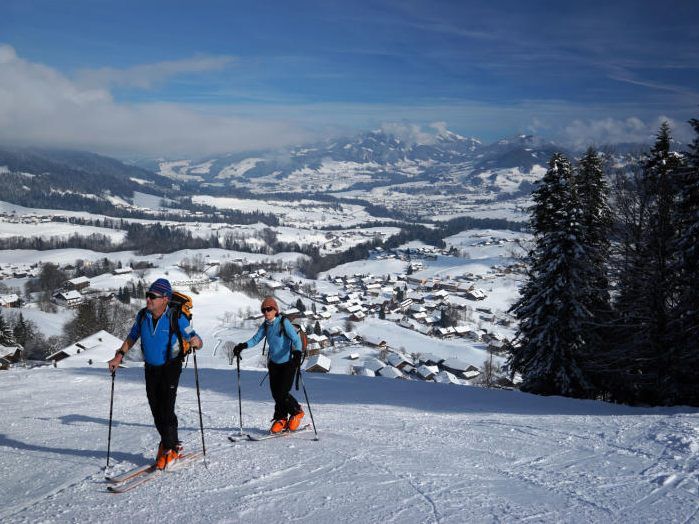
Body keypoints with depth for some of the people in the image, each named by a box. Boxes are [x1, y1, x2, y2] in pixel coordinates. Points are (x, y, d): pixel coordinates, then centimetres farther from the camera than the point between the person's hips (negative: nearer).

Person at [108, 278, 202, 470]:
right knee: (155, 409, 7)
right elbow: (132, 337, 10)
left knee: (166, 409, -11)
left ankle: (170, 449, 6)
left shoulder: (176, 318, -20)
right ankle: (170, 443, 27)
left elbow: (197, 342, -17)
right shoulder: (142, 315, -6)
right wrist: (119, 356, 0)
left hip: (170, 367, -5)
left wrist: (196, 342, -40)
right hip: (151, 368, 5)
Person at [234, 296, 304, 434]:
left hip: (288, 362, -6)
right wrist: (242, 346, -19)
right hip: (274, 363, 6)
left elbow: (296, 339, -21)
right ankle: (281, 419, 22)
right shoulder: (265, 326, 5)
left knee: (283, 393, -10)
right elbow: (256, 339, -1)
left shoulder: (284, 322, -14)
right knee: (275, 393, 3)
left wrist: (297, 353, -39)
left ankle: (297, 412, 16)